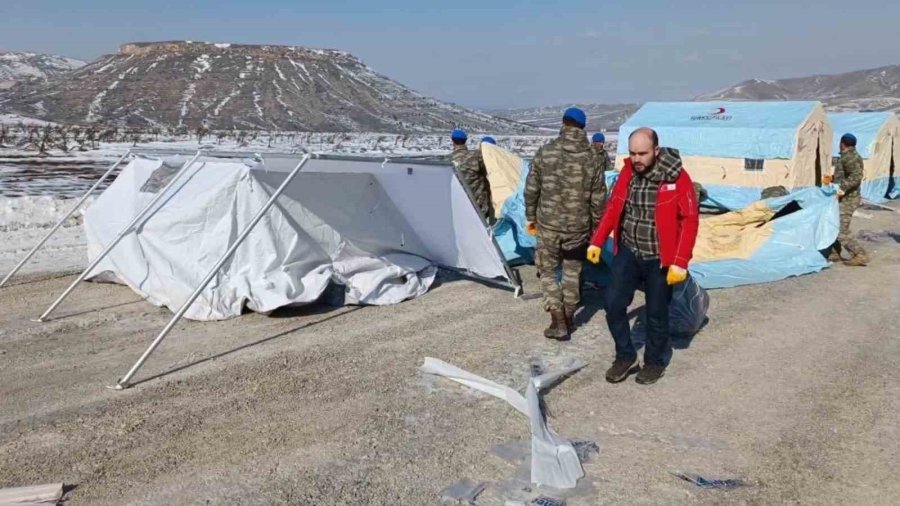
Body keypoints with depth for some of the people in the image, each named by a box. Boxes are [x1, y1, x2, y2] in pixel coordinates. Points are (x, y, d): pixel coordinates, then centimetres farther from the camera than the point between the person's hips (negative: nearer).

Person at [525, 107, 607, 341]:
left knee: (547, 271, 11)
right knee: (572, 272, 17)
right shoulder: (593, 158, -3)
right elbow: (598, 199, -1)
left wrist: (530, 217, 10)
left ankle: (558, 323, 5)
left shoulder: (545, 152, -7)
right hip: (578, 227, 2)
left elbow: (531, 189, -3)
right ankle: (569, 320, 26)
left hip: (548, 224, -1)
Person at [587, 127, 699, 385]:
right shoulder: (627, 172, -1)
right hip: (628, 252, 4)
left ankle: (655, 361, 30)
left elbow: (690, 220, -14)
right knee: (614, 304, 0)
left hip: (659, 259, -4)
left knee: (656, 313, 8)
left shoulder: (676, 177, -15)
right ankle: (625, 356, 21)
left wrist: (680, 262, -17)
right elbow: (613, 208, 10)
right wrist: (597, 241, 6)